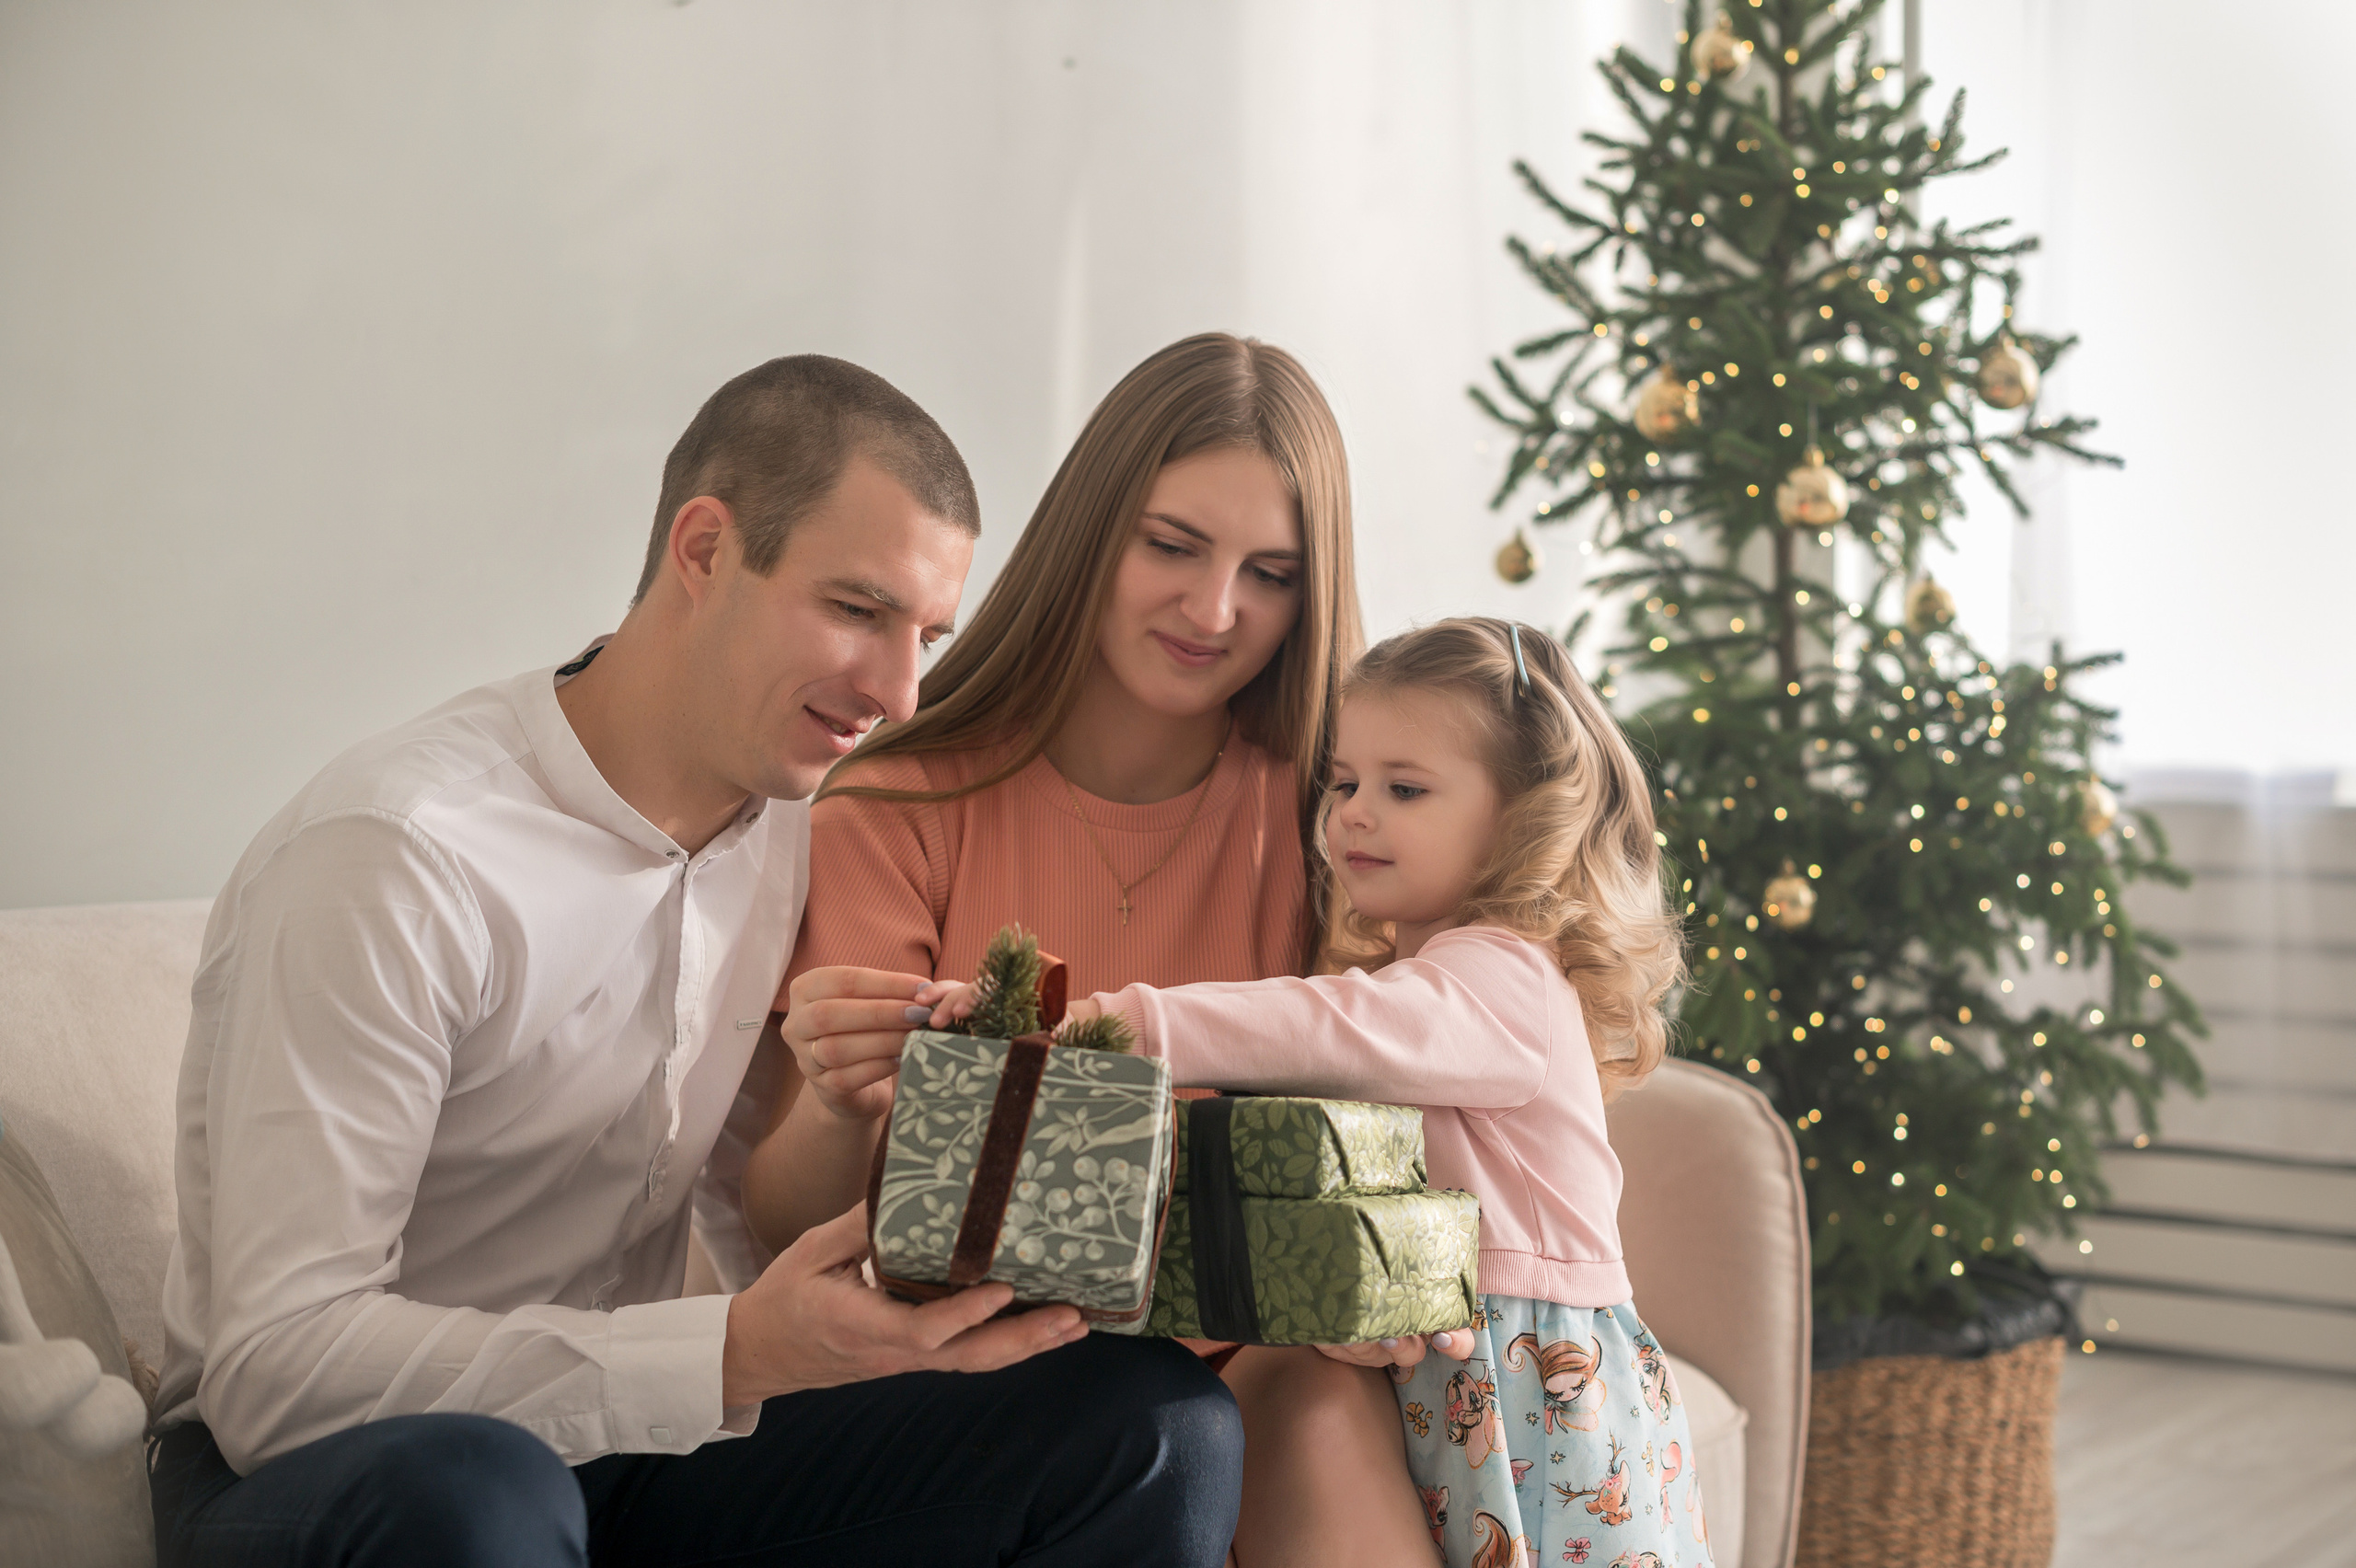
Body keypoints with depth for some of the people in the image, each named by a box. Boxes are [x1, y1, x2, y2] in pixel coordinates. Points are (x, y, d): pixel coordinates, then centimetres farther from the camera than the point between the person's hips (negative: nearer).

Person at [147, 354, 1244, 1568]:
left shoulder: (797, 825, 4)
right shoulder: (394, 856, -20)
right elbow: (273, 1368, -26)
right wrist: (736, 1355, -35)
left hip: (623, 1433, 6)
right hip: (306, 1468, -6)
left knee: (1157, 1420, -11)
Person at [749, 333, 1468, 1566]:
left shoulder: (1316, 807, 4)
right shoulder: (899, 807, -2)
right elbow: (789, 1227, -5)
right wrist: (838, 1112, -30)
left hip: (1244, 1344, 2)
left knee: (1323, 1404, -31)